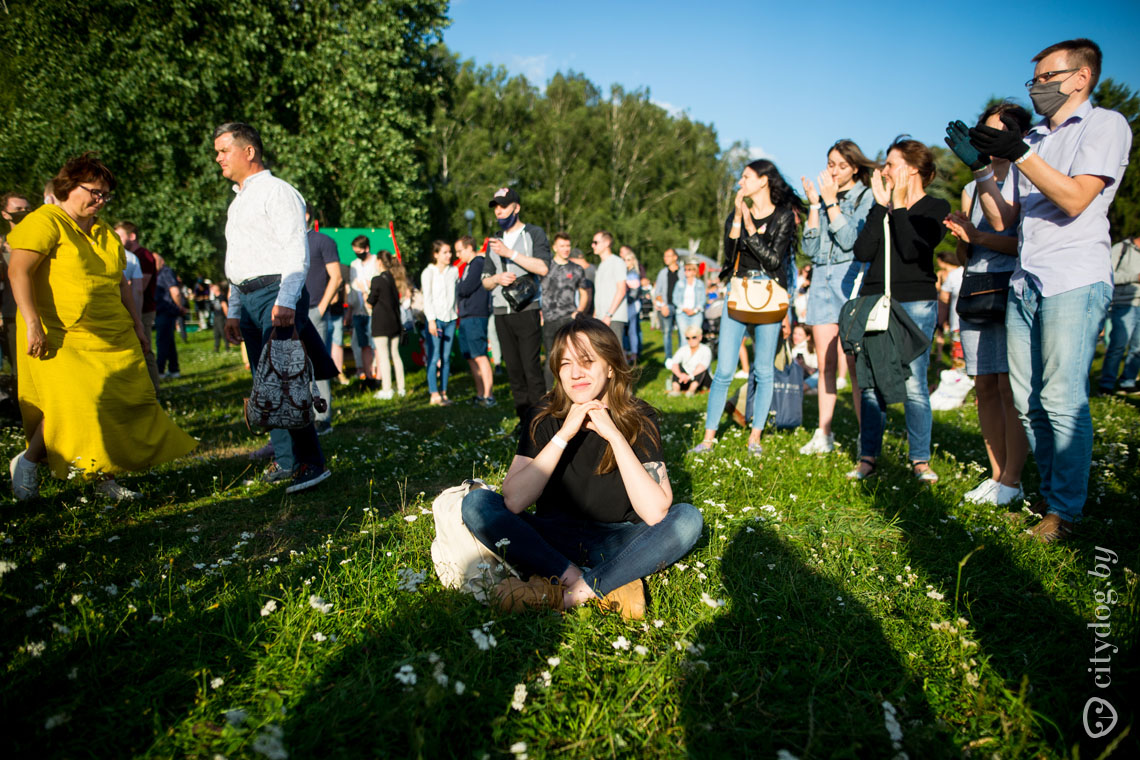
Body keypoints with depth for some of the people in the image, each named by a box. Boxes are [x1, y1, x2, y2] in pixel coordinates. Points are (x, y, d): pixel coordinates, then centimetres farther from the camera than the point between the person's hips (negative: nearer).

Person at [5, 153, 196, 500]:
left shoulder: (104, 232, 18)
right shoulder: (44, 222, -5)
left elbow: (119, 281, 22)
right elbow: (18, 271, -14)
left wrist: (136, 323, 16)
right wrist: (32, 324, -22)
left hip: (113, 336, 7)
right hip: (60, 336, -7)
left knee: (120, 404, 1)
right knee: (75, 403, -16)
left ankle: (105, 477, 13)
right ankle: (27, 461, 9)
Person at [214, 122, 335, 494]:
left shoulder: (277, 192, -4)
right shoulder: (237, 201, 24)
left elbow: (297, 253, -14)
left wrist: (285, 301, -24)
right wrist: (234, 312, 21)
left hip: (277, 294, -9)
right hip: (248, 299, 9)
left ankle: (311, 463, -8)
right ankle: (286, 460, 15)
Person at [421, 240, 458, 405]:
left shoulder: (454, 271, 12)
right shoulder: (428, 272, 0)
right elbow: (427, 298, -4)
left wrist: (457, 312, 9)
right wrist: (431, 320, -11)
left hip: (450, 318, 4)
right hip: (436, 318, -4)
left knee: (446, 357, 4)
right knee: (434, 357, -7)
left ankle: (443, 392, 9)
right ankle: (434, 394, -5)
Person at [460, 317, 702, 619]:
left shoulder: (638, 419, -10)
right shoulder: (543, 417, -8)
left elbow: (656, 513, -22)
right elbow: (514, 501, -20)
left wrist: (614, 436, -26)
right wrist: (563, 435, -25)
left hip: (615, 546, -1)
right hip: (553, 541, 1)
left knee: (688, 518, -26)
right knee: (476, 502, -22)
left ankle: (567, 593, -25)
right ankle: (610, 587, -26)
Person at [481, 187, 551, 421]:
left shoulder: (534, 233, 5)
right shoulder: (495, 241, 21)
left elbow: (543, 268, -12)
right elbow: (485, 281, 20)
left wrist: (510, 253, -16)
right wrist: (497, 278, -3)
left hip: (527, 310, -5)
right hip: (501, 313, 5)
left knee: (532, 366, -10)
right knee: (513, 367, 5)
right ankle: (522, 415, 11)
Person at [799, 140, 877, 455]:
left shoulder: (866, 197, 3)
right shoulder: (823, 198, 17)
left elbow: (851, 240, -11)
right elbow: (810, 247, 7)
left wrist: (831, 202, -9)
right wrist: (814, 205, 1)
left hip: (851, 279, -5)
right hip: (822, 279, 5)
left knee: (855, 364, -9)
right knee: (825, 364, 4)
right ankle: (823, 435, 9)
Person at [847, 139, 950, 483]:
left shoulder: (936, 208, 3)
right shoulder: (884, 206, 15)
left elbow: (912, 251, -14)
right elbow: (862, 251, -1)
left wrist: (899, 206, -5)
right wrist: (881, 205, -1)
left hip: (916, 302, -4)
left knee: (913, 384, -6)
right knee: (871, 382, 2)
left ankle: (920, 459, 7)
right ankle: (868, 456, 10)